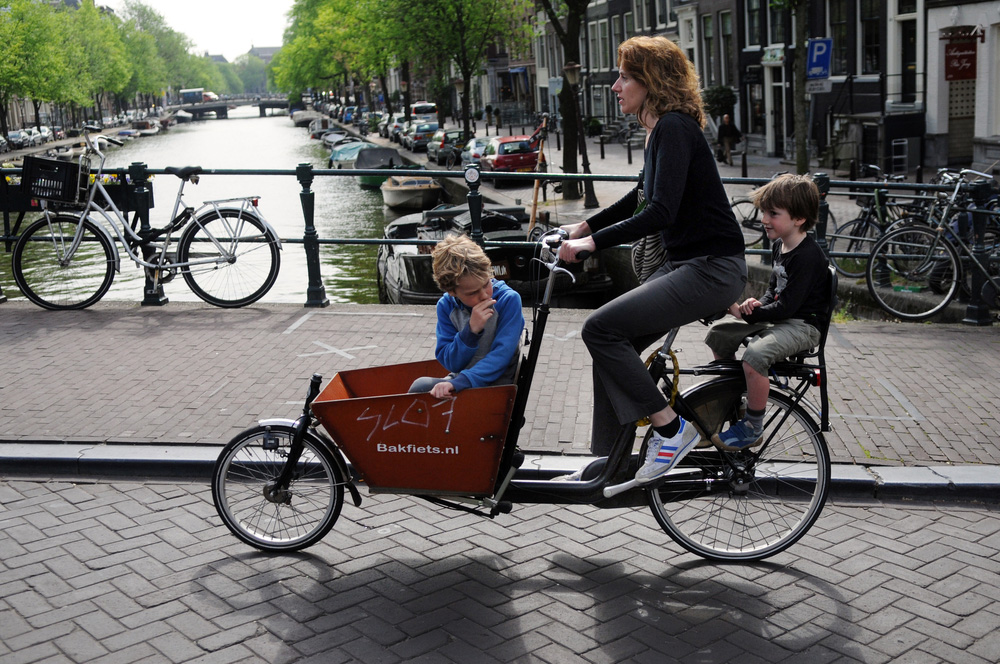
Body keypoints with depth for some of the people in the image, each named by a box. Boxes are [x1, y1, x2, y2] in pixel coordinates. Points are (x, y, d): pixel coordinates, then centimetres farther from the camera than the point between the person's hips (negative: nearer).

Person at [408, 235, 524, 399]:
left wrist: (458, 383, -30)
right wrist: (471, 330, -22)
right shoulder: (446, 306, -1)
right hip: (460, 378, 4)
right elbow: (451, 363, -4)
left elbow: (501, 356, -19)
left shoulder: (509, 299, -12)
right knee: (421, 385, -28)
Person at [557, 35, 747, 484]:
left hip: (712, 269, -10)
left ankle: (670, 429, -4)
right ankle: (611, 460, 15)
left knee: (601, 329, -16)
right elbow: (642, 198, 29)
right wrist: (585, 226, 28)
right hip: (685, 264, 10)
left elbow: (661, 212, -26)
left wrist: (593, 242, -25)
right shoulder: (660, 129, 14)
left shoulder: (674, 128, -16)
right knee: (613, 341, 6)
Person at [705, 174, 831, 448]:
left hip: (802, 325, -10)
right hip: (777, 318, 10)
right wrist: (758, 303, -4)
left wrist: (743, 313, -20)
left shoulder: (808, 256, -21)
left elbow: (786, 306, -24)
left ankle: (753, 428, -16)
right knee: (718, 334, 6)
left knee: (755, 355, -32)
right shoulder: (780, 245, 9)